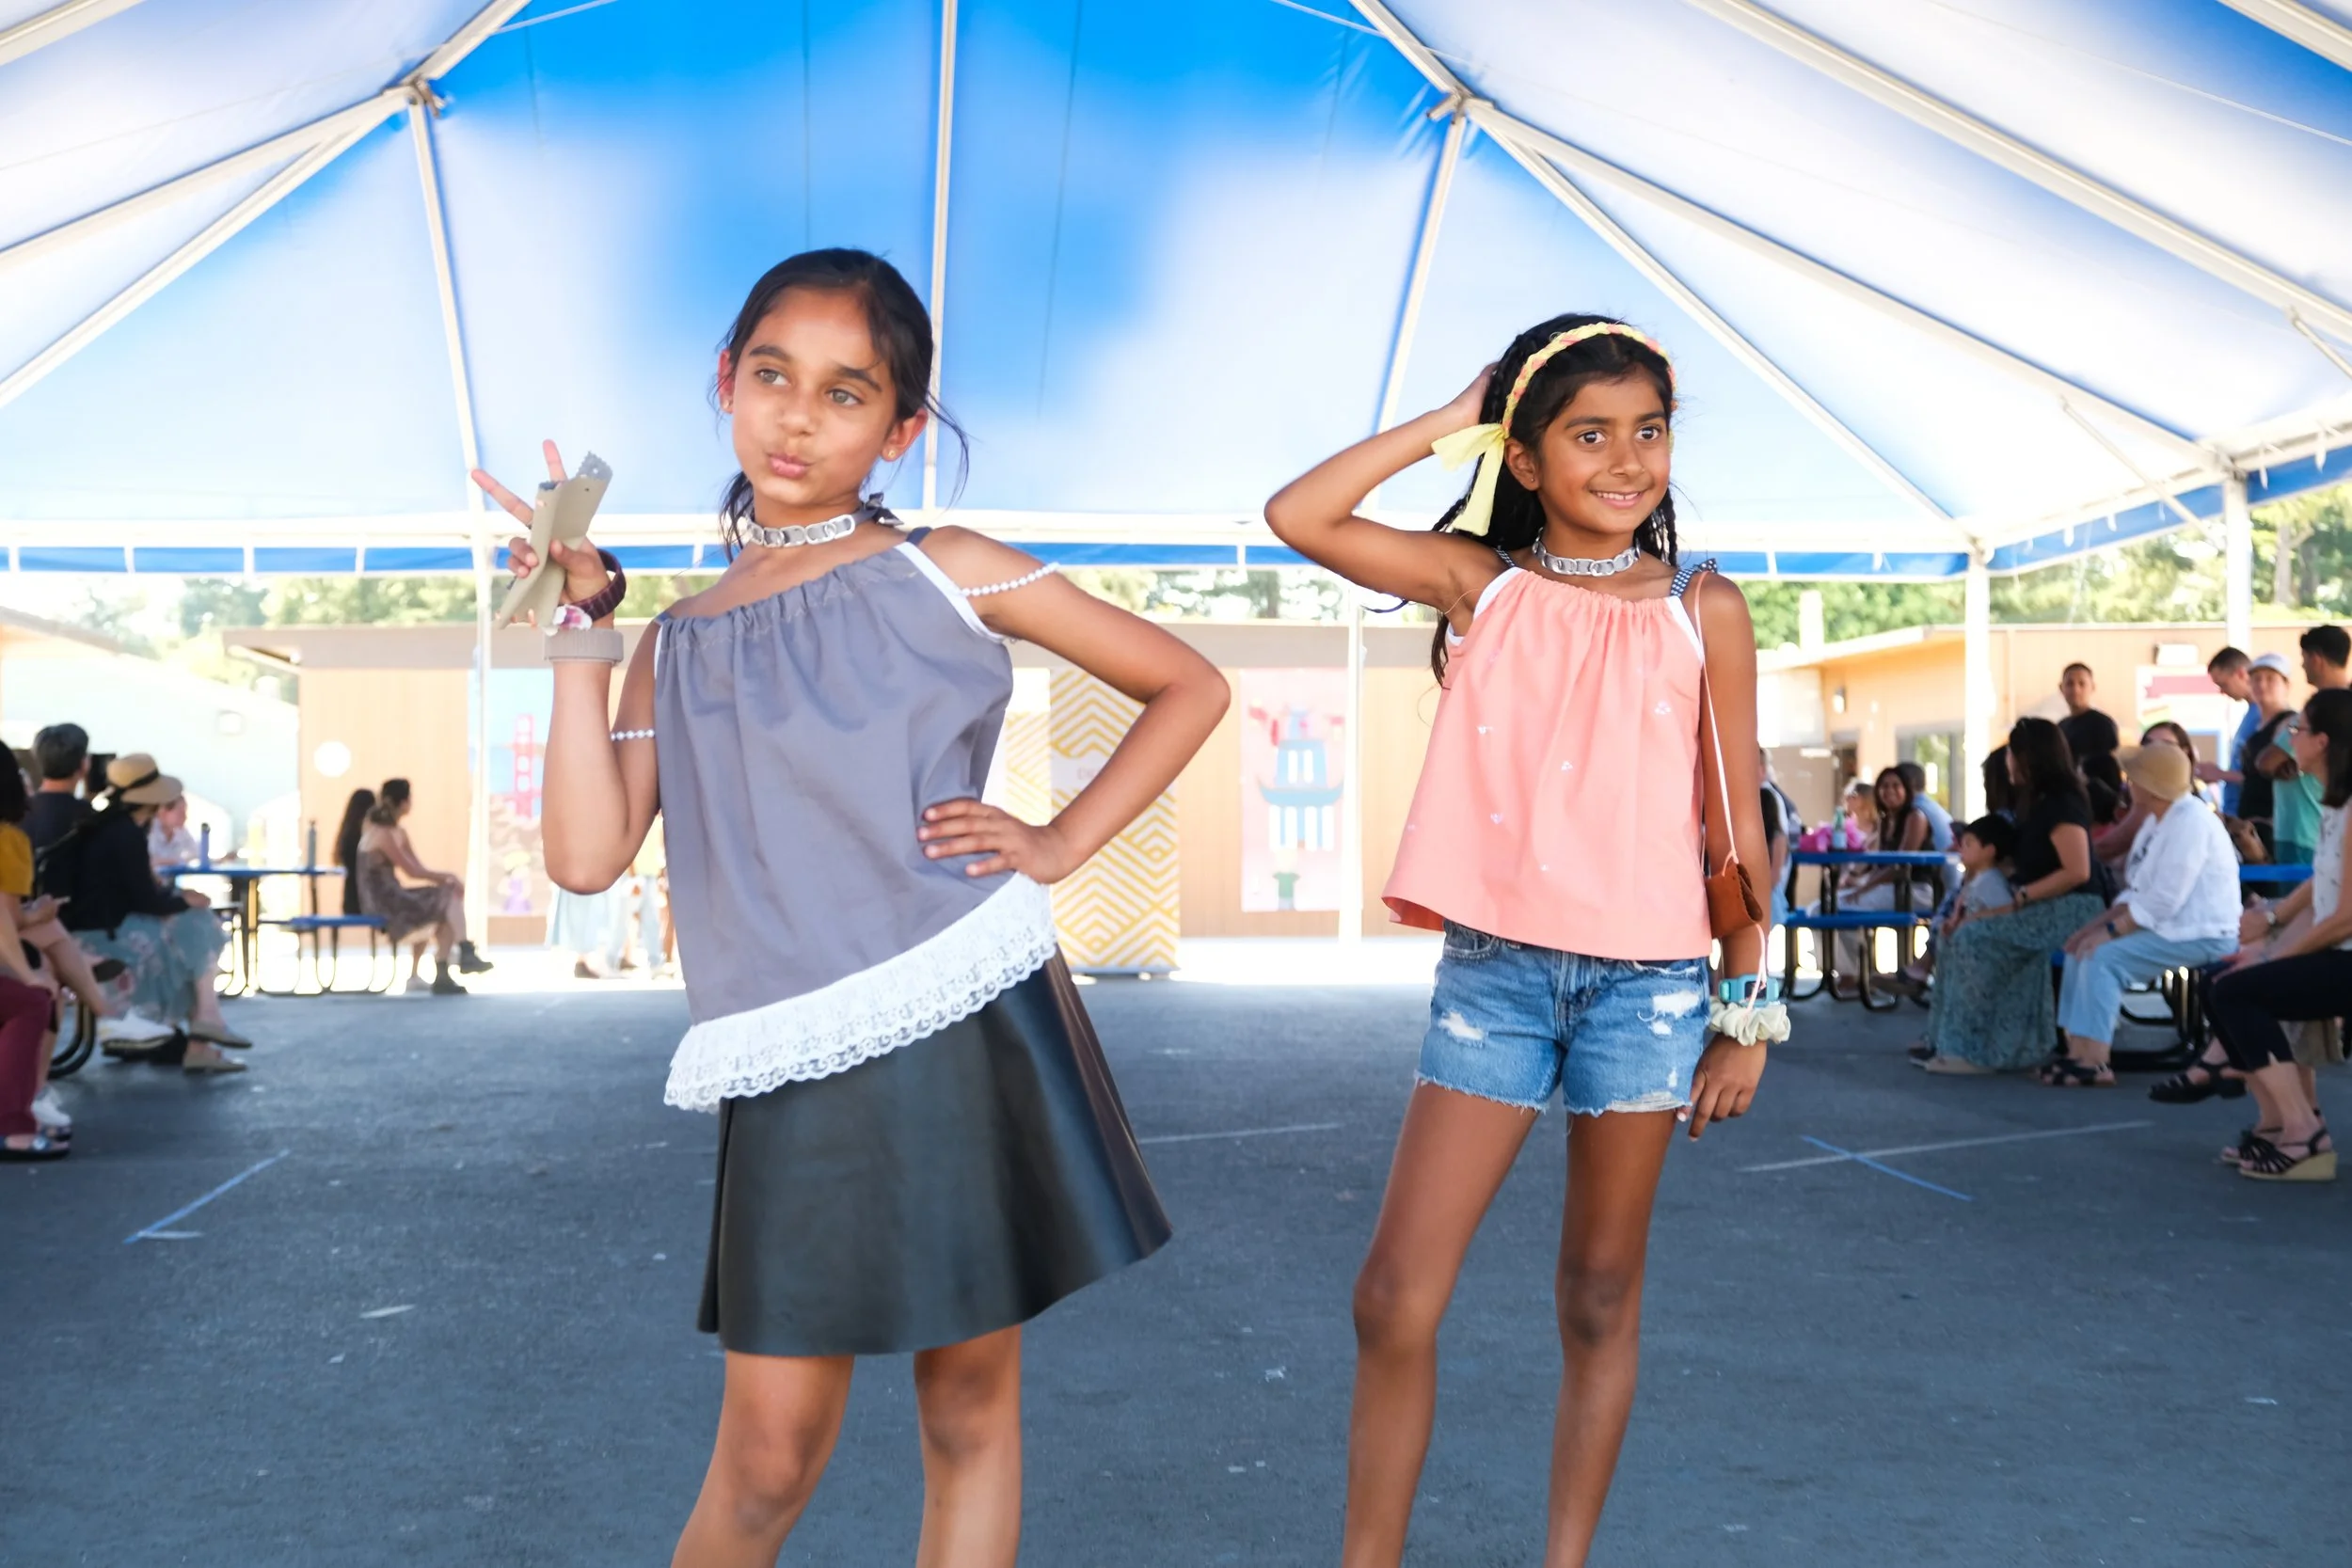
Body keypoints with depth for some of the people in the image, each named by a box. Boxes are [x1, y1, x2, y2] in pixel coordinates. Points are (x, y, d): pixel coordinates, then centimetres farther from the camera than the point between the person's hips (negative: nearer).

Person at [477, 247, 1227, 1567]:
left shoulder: (949, 573, 4)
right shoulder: (680, 646, 11)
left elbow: (1190, 685, 8)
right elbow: (588, 855, -3)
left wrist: (1061, 842, -2)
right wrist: (584, 623, -1)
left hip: (978, 1039, -1)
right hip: (795, 1080, 1)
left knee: (972, 1408, 10)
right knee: (769, 1457, 3)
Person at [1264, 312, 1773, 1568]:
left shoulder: (1703, 611, 2)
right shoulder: (1480, 584, 3)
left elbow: (1734, 828, 4)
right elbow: (1299, 518, -8)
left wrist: (1748, 1012, 4)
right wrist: (1447, 422, -3)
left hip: (1647, 977, 0)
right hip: (1492, 967, 0)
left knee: (1601, 1296, 11)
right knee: (1395, 1299, -2)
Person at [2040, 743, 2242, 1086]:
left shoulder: (2190, 821, -19)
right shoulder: (2160, 819, 12)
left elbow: (2164, 900, -25)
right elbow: (2139, 891, 15)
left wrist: (2111, 930, -19)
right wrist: (2099, 921, 3)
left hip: (2203, 934, -10)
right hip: (2171, 925, 10)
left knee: (2103, 957, -22)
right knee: (2082, 949, 4)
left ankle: (2095, 1064, -19)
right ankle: (2079, 1052, 1)